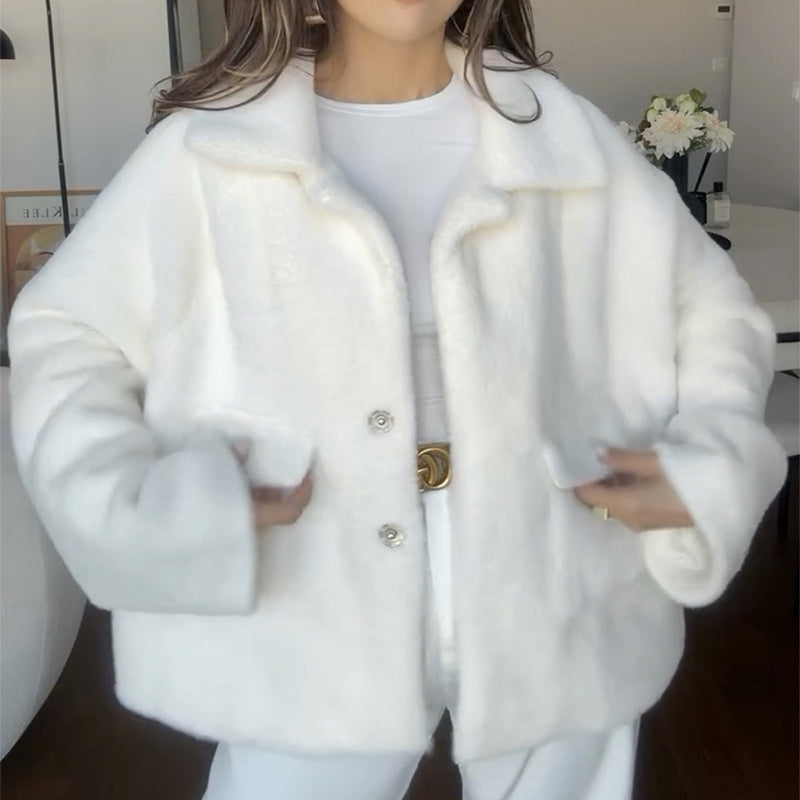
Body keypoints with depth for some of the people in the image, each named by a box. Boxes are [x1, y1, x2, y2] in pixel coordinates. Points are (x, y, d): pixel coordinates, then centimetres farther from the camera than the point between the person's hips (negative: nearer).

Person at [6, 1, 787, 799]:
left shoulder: (565, 134, -1)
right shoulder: (210, 145, -6)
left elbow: (715, 309, 9)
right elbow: (64, 335, 0)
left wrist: (709, 466, -7)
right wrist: (141, 503, -15)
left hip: (548, 619, 2)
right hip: (316, 631, -1)